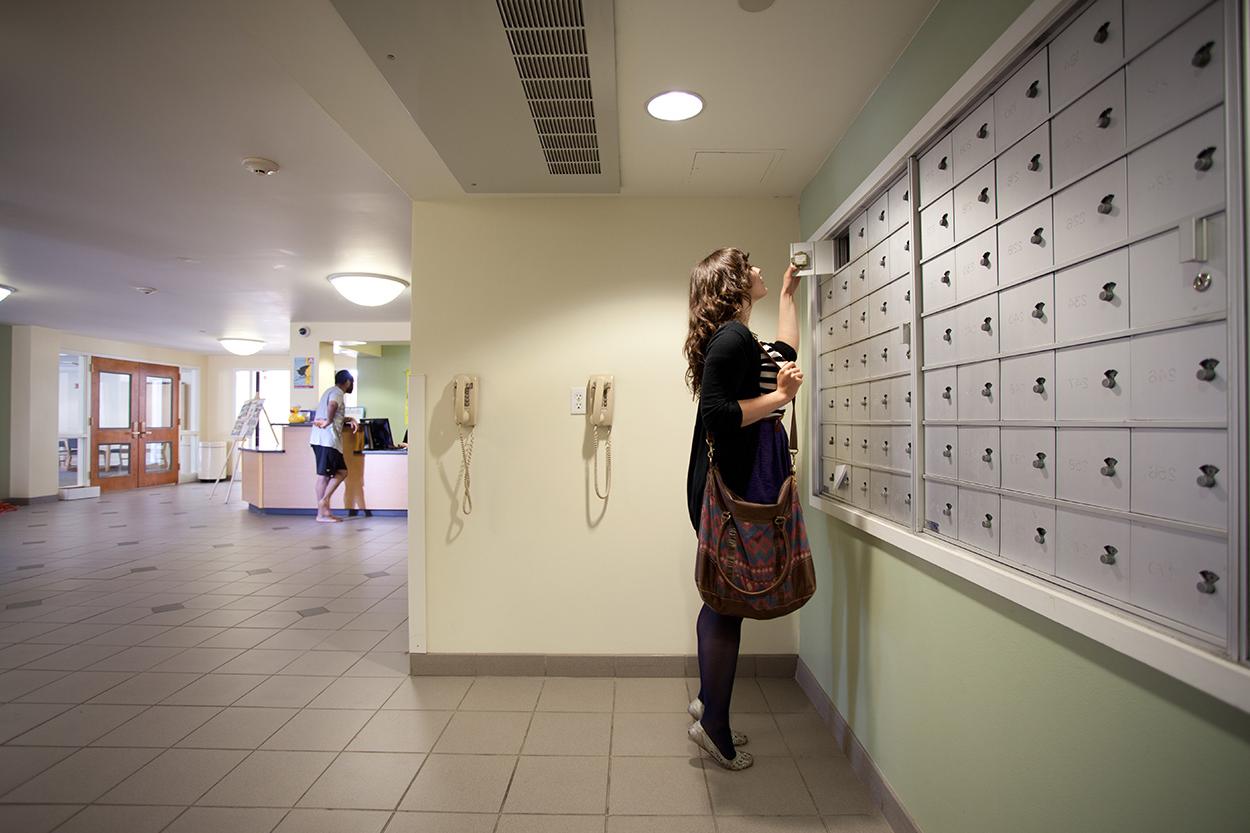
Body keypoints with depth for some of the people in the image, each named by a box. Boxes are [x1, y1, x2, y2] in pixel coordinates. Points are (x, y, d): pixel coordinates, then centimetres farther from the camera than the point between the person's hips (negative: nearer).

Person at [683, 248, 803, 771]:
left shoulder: (738, 340, 16)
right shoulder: (732, 336, -14)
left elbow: (785, 355, 33)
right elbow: (715, 414, -24)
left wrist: (788, 295, 39)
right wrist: (778, 397, -16)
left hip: (733, 485, 10)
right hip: (731, 489, -10)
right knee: (729, 601, 1)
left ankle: (708, 700, 34)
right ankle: (713, 724, 18)